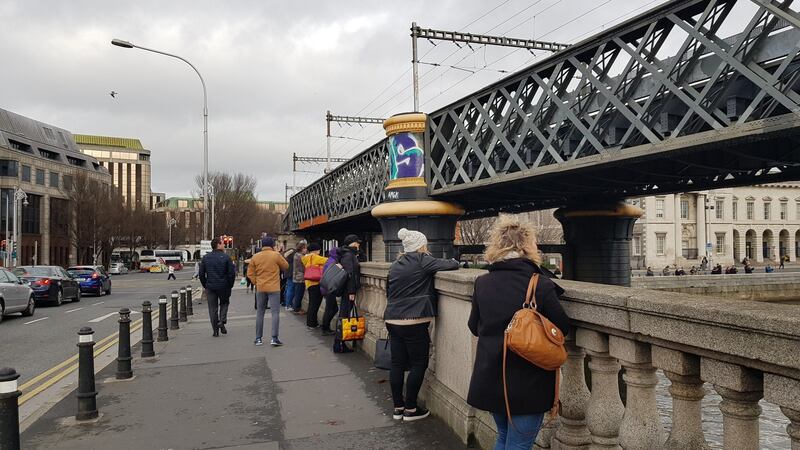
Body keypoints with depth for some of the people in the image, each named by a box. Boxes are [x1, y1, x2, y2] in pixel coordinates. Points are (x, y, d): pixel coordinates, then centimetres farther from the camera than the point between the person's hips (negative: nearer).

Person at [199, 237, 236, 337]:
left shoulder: (206, 258, 3)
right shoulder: (226, 257, -7)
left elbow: (201, 273, 4)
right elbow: (232, 273, -9)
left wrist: (205, 285, 13)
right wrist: (230, 285, 4)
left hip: (210, 287, 2)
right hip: (224, 287, -2)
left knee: (212, 308, 8)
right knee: (224, 303, 21)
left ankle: (215, 330, 8)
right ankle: (222, 321, 1)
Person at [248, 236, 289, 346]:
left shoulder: (255, 257, 2)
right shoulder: (276, 255, -8)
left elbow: (250, 273, 4)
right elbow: (286, 266, 6)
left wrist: (256, 282, 11)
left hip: (260, 288, 4)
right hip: (274, 288, -4)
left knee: (259, 313, 12)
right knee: (275, 312, -1)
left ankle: (258, 338, 16)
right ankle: (274, 338, -8)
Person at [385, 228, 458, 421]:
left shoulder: (395, 265, 14)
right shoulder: (421, 260, -8)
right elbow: (449, 265, -10)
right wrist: (454, 262, 12)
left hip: (392, 319, 7)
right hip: (414, 322, -7)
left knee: (397, 363, 11)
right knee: (418, 364, 4)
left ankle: (398, 407, 19)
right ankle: (410, 409, 9)